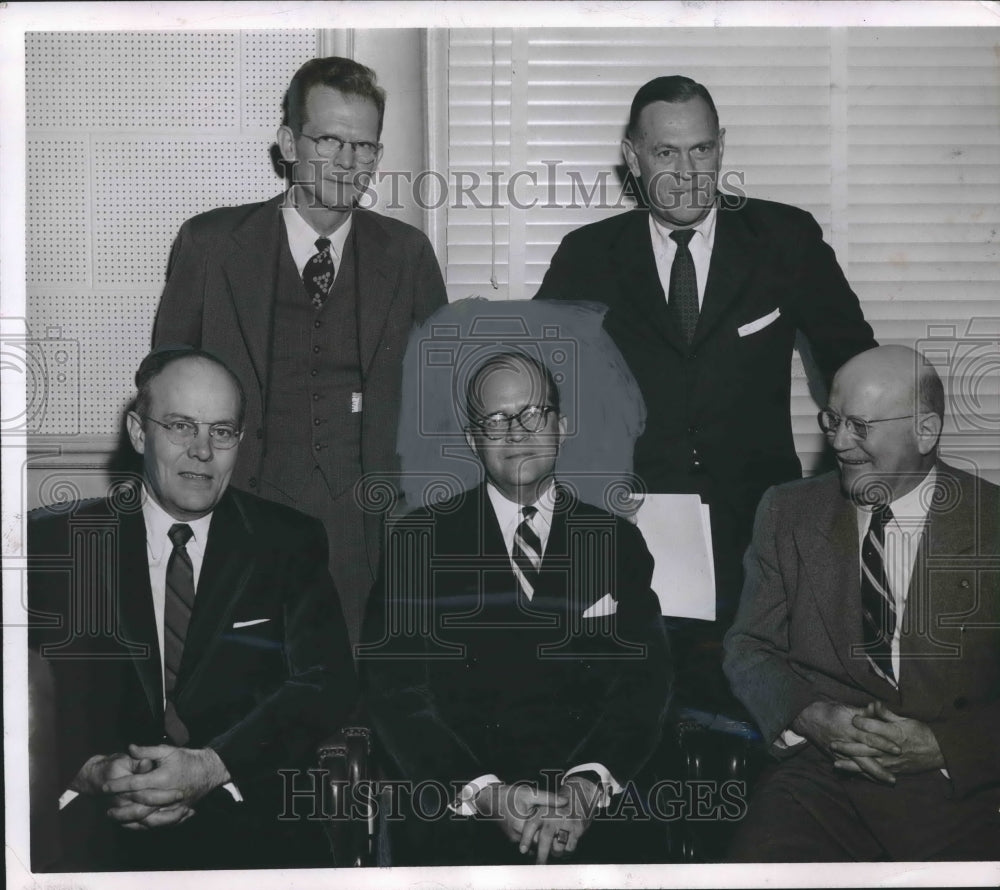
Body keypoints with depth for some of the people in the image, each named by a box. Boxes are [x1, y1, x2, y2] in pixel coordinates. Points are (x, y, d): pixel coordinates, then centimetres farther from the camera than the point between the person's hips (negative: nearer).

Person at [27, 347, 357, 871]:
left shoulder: (287, 542, 10)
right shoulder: (54, 541, 10)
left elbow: (329, 684, 0)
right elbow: (29, 686, 3)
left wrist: (211, 767, -14)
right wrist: (91, 769, -16)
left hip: (248, 822, 1)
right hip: (95, 828, 0)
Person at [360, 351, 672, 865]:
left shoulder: (617, 542, 13)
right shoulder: (420, 540, 8)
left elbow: (644, 678, 5)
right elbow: (395, 686, 0)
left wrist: (589, 784, -14)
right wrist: (486, 793, -13)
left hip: (596, 807, 2)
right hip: (459, 814, -1)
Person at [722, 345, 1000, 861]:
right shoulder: (787, 512, 11)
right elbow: (748, 647, 11)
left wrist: (942, 746, -13)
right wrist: (810, 716, -8)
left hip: (955, 785, -1)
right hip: (820, 774, 1)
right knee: (761, 861, -28)